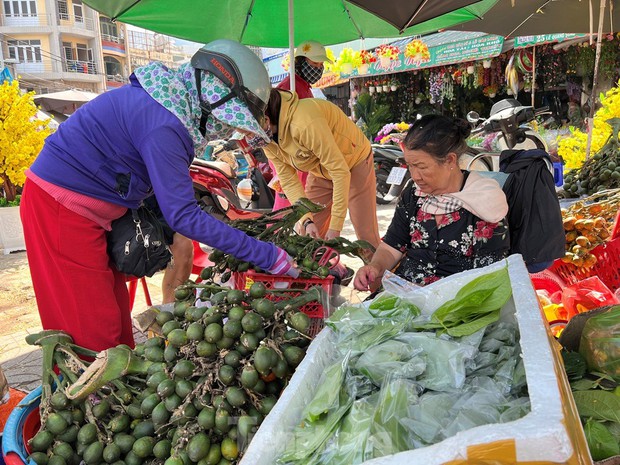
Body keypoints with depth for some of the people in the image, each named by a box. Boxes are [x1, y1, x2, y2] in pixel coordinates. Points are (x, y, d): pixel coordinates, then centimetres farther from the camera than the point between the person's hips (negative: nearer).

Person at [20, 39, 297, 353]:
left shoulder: (173, 106, 4)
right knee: (95, 335, -2)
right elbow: (182, 216, -27)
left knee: (116, 322, 14)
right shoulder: (163, 123, -25)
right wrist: (267, 256, -24)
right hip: (62, 207, -9)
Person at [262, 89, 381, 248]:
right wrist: (306, 220, -24)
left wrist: (335, 227, -32)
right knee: (310, 234, 4)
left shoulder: (305, 122, -38)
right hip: (320, 173, 6)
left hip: (354, 162, -6)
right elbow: (289, 181, -11)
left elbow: (340, 171, -34)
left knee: (366, 234, -4)